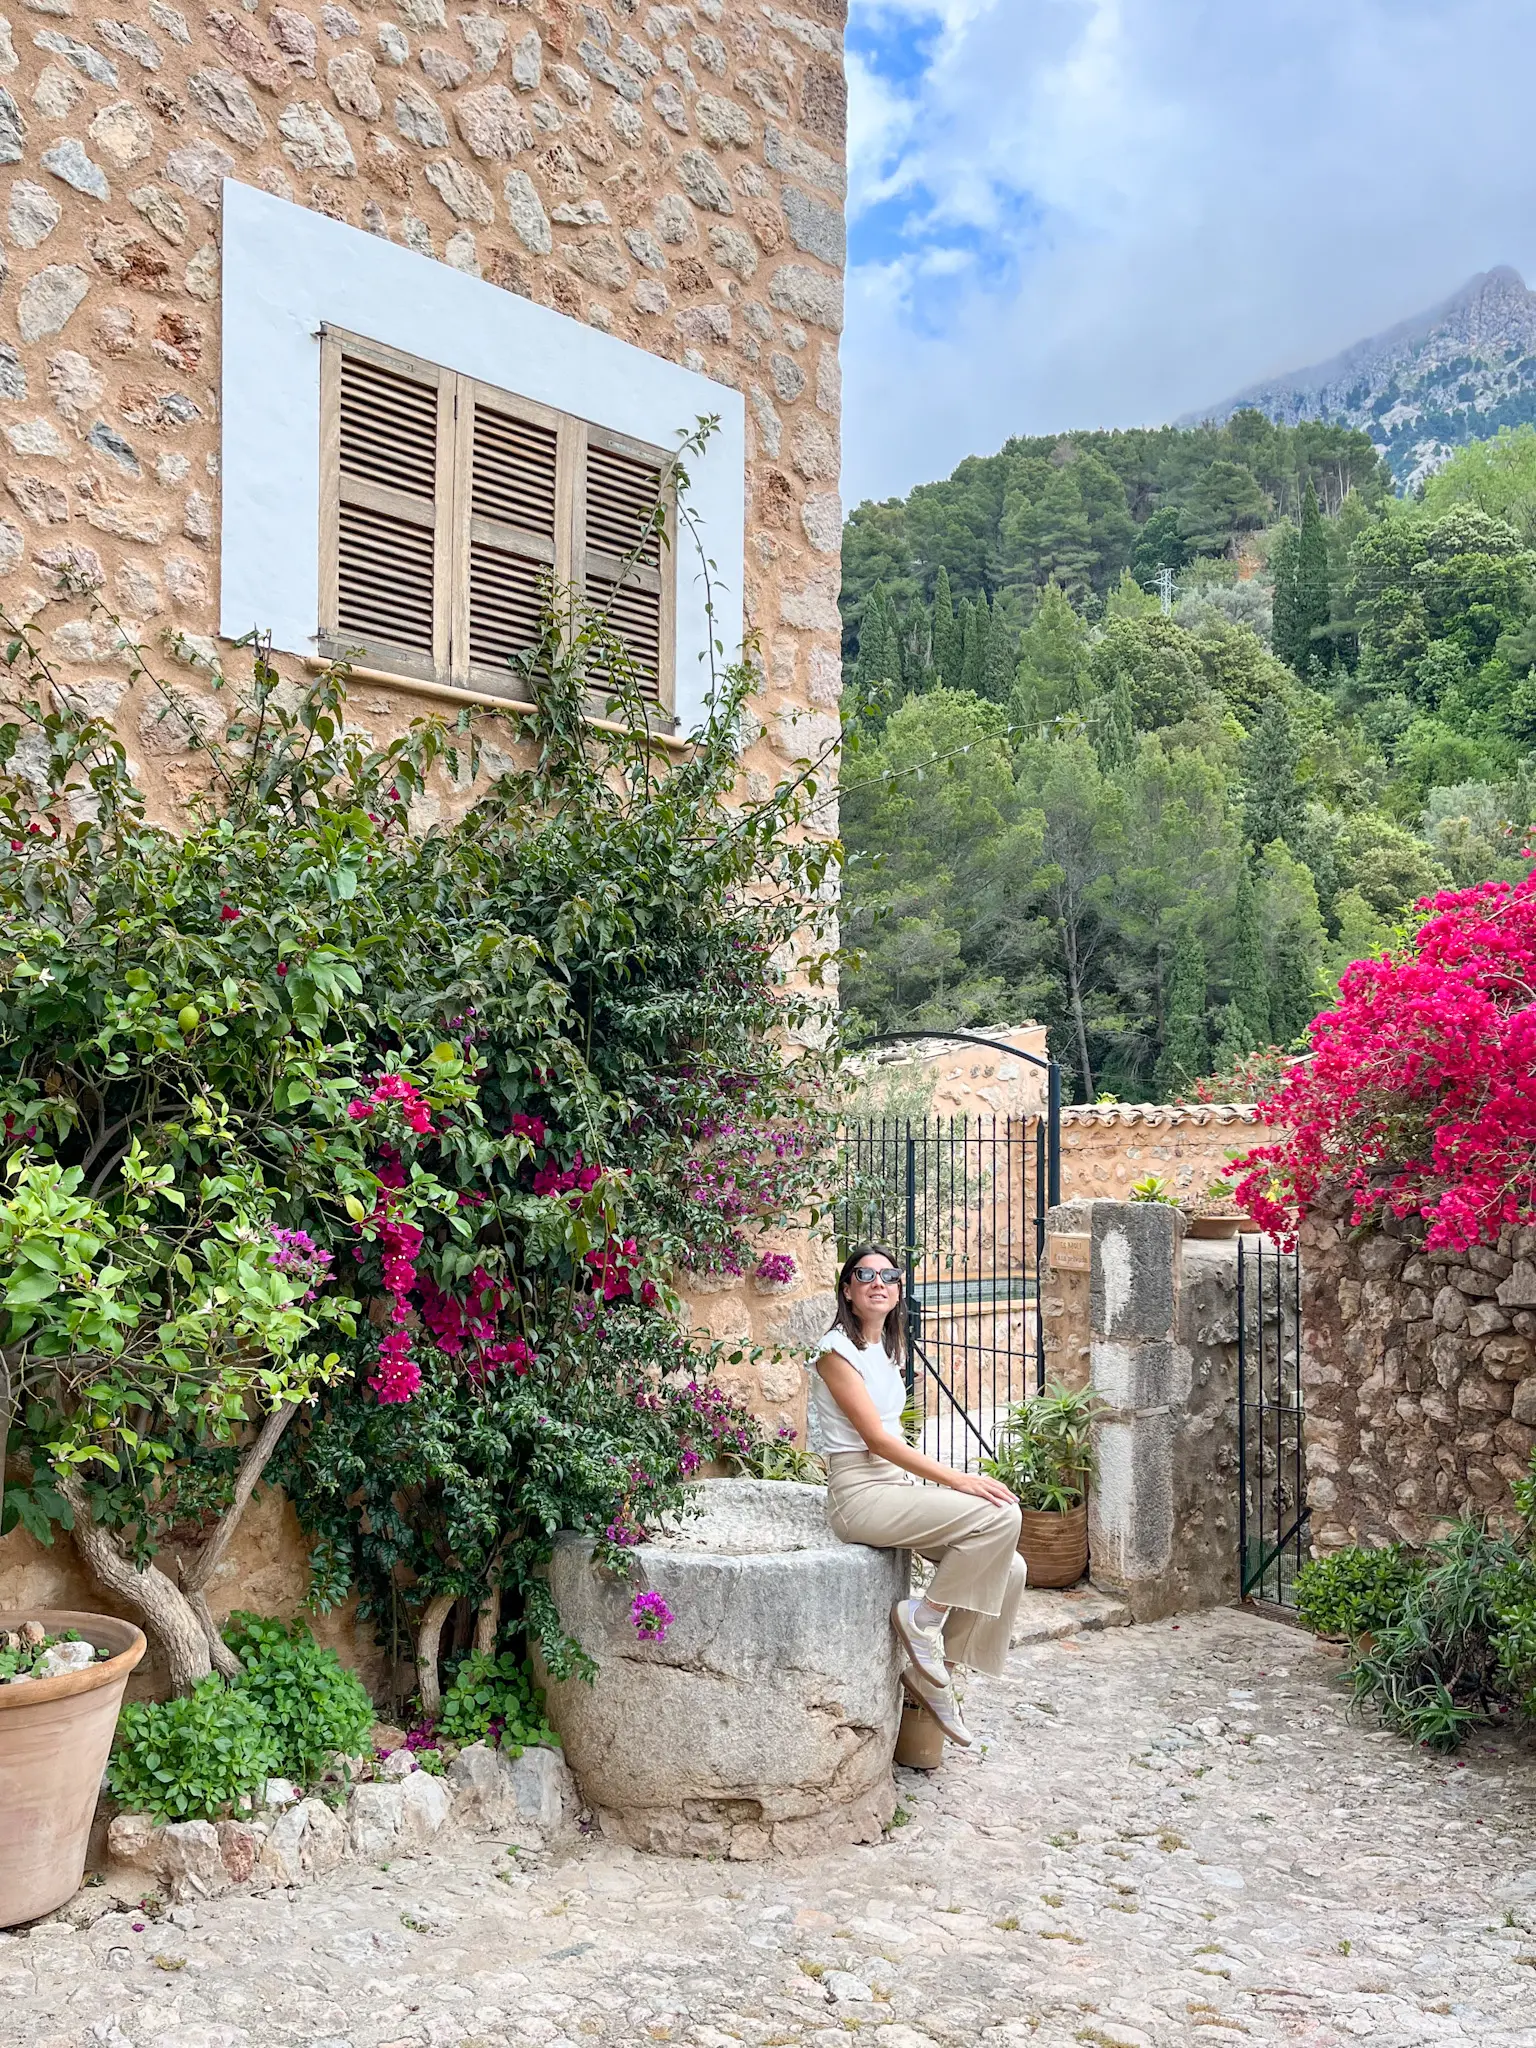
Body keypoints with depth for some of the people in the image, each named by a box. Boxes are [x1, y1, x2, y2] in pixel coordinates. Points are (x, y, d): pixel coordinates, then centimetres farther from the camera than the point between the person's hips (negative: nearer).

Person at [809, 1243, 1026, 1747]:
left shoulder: (885, 1348, 17)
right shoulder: (838, 1350, -10)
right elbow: (875, 1438, -16)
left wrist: (942, 1483, 6)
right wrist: (957, 1479, -20)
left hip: (895, 1484, 8)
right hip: (859, 1493, -8)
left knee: (1007, 1569, -5)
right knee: (1000, 1515, -22)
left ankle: (930, 1669, 7)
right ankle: (923, 1618, -8)